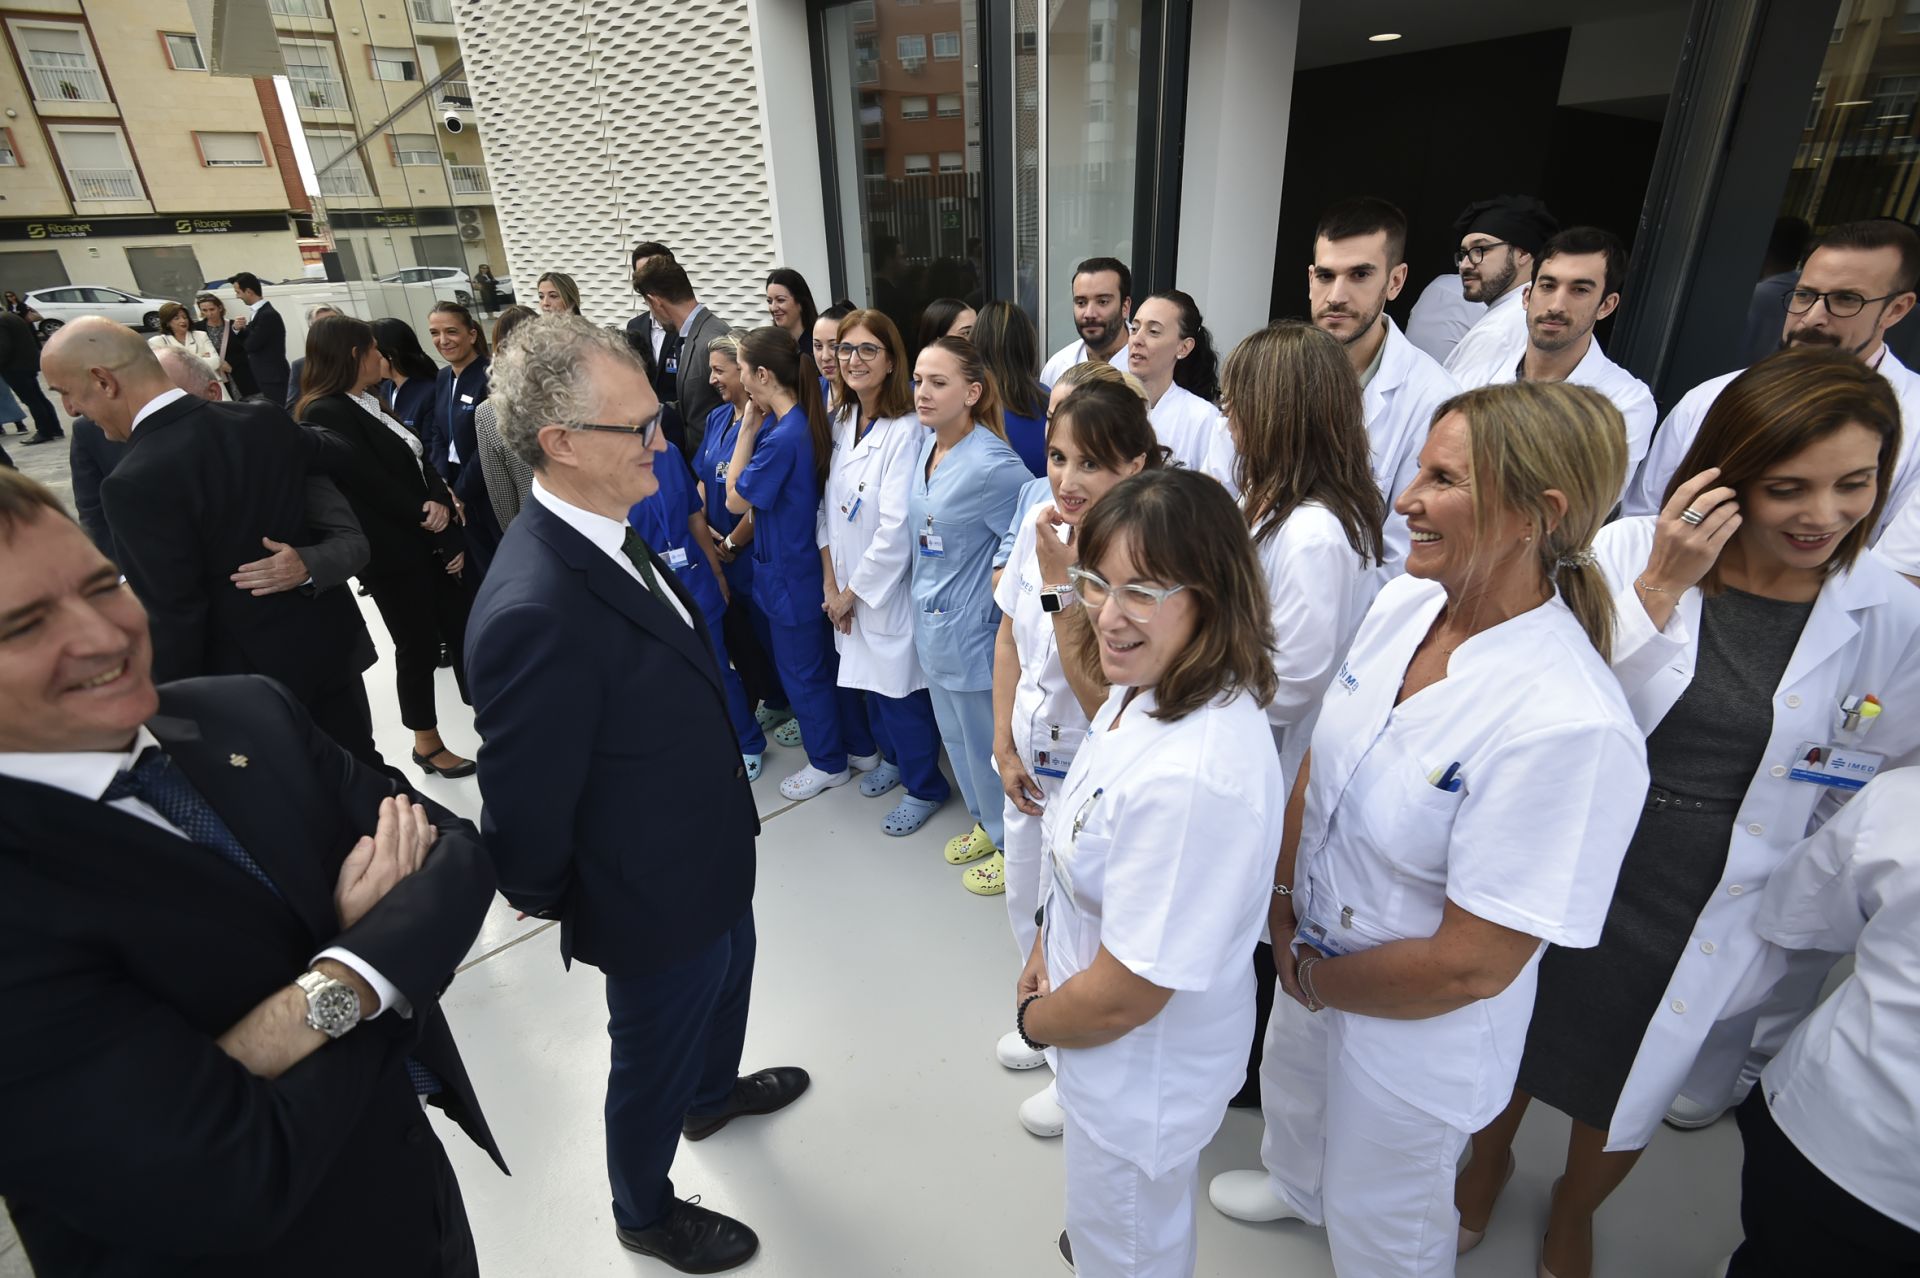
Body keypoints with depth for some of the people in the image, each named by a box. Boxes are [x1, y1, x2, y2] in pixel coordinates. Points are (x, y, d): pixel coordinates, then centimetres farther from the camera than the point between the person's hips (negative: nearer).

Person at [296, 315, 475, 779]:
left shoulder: (370, 403, 10)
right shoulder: (326, 414, -16)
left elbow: (419, 462, 5)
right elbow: (377, 487, -18)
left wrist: (440, 505, -14)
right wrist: (431, 521, -9)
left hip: (432, 543, 8)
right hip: (395, 556, -7)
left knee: (462, 631, 12)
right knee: (418, 648, 6)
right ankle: (428, 745, 24)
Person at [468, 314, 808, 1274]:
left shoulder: (607, 537, -7)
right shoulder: (535, 609, -36)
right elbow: (524, 811, -27)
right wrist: (553, 903, -8)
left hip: (712, 857, 8)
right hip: (656, 904, -8)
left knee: (725, 986, 33)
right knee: (653, 1064, 20)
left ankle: (714, 1094, 64)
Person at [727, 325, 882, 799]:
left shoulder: (783, 437, -27)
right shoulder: (809, 422, 1)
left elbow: (736, 499, -15)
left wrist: (748, 427, -14)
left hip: (789, 573, -9)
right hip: (815, 561, 9)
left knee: (802, 670, 10)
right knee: (832, 659, 20)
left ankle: (829, 763, 28)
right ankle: (861, 748, 35)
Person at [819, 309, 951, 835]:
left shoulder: (905, 431, -18)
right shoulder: (839, 422, 5)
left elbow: (895, 529, -21)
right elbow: (827, 506, 8)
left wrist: (854, 590, -12)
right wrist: (831, 580, 0)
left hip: (890, 588, -7)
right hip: (846, 585, 7)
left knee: (900, 688, 5)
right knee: (867, 679, 19)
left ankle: (924, 786, 27)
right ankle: (892, 757, 44)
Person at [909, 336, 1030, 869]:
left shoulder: (991, 465, -25)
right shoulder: (924, 444, 1)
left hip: (973, 630, -8)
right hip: (932, 622, 8)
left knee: (986, 745, 10)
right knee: (955, 737, 24)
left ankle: (1011, 845, 34)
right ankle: (986, 824, 47)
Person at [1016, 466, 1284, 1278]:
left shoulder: (1194, 775, -40)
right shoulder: (1146, 690, -10)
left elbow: (1124, 996, -30)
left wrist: (1033, 1019, -11)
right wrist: (1047, 949, 3)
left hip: (1144, 1068, -8)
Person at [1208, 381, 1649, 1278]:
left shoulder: (1570, 725, -35)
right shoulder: (1401, 603, -13)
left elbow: (1470, 966, -29)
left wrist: (1312, 977, -14)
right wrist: (1282, 899, -4)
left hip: (1418, 1030, -7)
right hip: (1313, 955, 7)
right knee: (1290, 1092, 37)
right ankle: (1294, 1190, 71)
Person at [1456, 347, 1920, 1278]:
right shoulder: (1627, 551, -16)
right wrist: (1659, 590, -26)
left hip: (1710, 918, 2)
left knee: (1631, 1094, 23)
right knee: (1513, 1046, 22)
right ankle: (1487, 1161, 55)